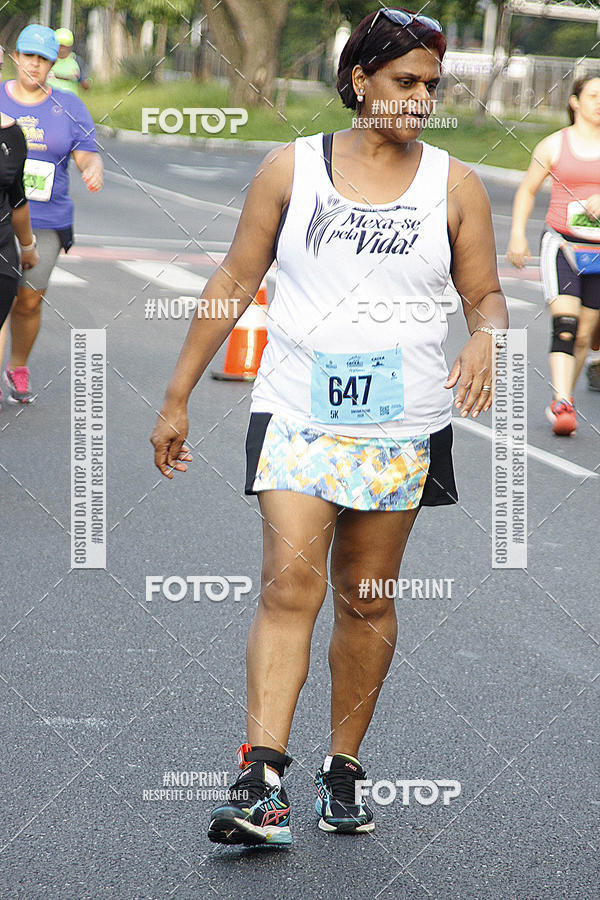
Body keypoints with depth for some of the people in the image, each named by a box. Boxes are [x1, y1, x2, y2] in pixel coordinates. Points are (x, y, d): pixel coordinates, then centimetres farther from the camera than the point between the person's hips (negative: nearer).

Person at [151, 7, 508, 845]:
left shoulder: (454, 185, 5)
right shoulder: (291, 168, 2)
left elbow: (486, 294, 11)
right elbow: (235, 282, 7)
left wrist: (485, 338, -14)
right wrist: (177, 397, 6)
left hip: (403, 422, 2)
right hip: (298, 409, -2)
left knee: (366, 599, 8)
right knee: (289, 581, -15)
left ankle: (343, 769, 20)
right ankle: (261, 778, -21)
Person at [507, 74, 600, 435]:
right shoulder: (554, 145, 3)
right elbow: (527, 191, 14)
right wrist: (517, 235, 5)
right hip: (561, 245, -2)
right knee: (565, 323, -19)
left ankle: (561, 403, 23)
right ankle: (562, 405, -26)